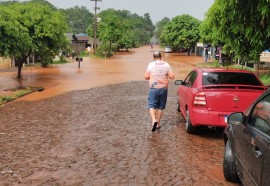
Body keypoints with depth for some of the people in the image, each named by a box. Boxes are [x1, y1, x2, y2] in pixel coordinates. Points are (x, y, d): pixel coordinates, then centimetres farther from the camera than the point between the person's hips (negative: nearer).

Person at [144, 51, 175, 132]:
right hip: (163, 88, 2)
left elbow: (146, 77, -3)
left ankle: (154, 120, -20)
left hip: (154, 88, -2)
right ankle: (158, 123, 20)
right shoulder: (166, 65, 0)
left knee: (152, 105, 3)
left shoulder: (151, 65, -5)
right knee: (161, 106, 13)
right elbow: (172, 76, -1)